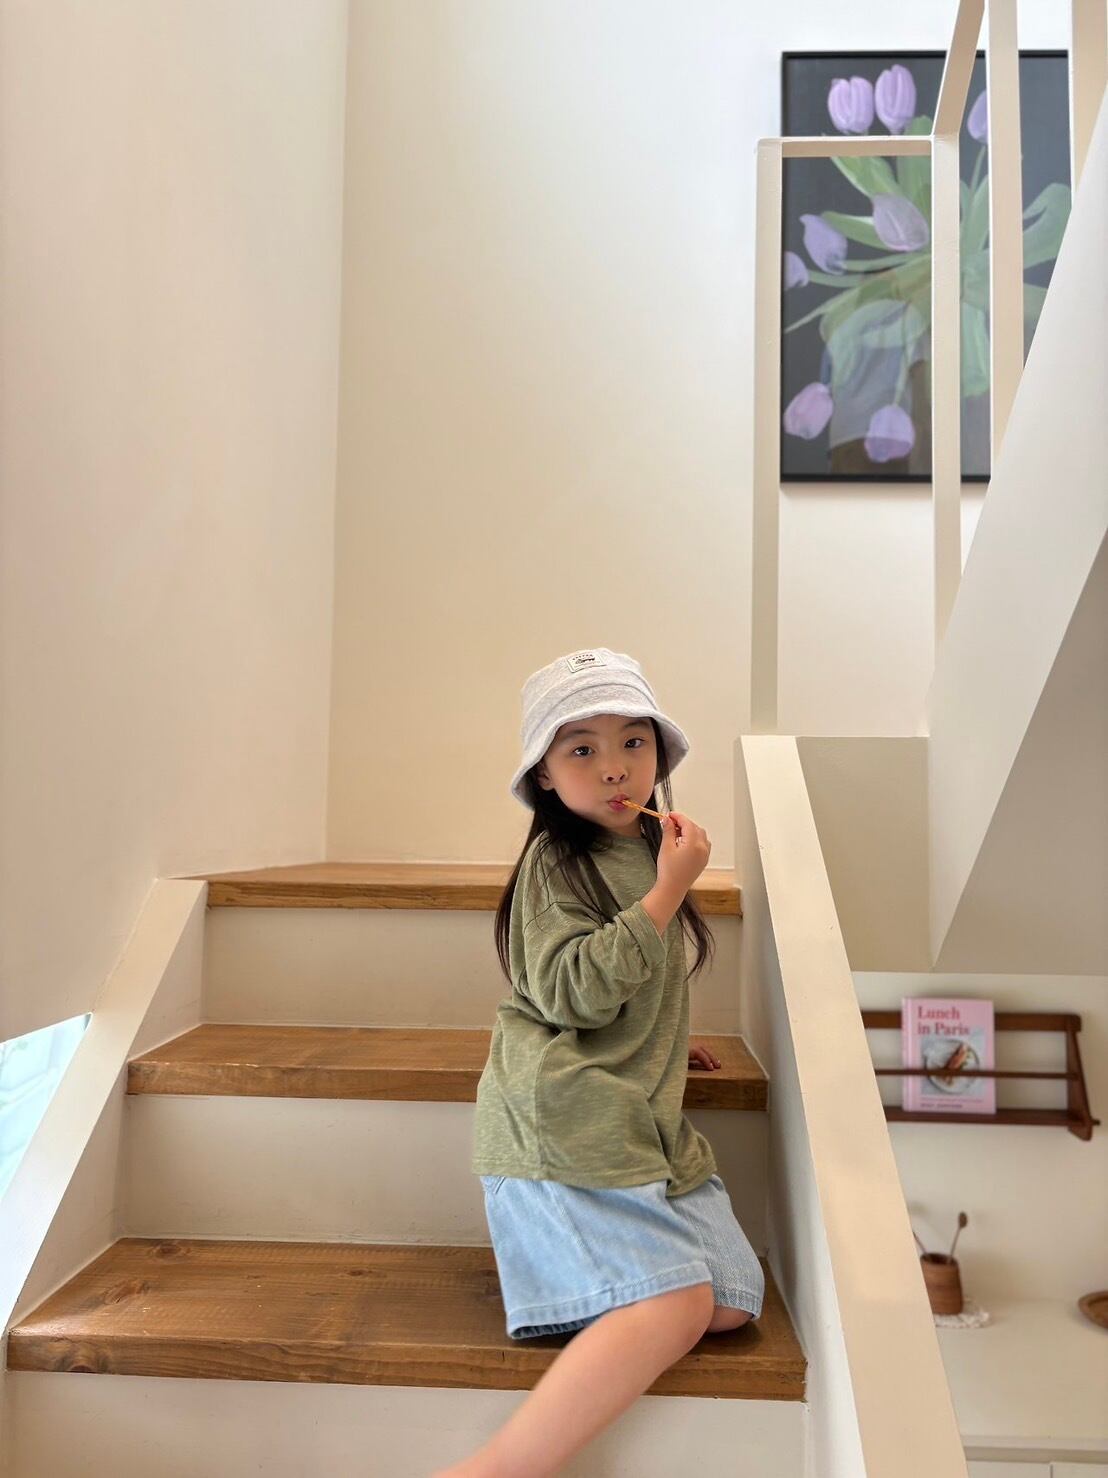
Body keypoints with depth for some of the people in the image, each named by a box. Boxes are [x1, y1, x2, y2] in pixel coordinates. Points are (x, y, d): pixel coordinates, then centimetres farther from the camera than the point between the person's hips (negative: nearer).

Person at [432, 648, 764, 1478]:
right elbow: (573, 991, -20)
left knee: (735, 1301, -5)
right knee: (675, 1304, -24)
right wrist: (669, 891, -19)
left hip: (643, 1120, 8)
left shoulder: (649, 847, 18)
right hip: (565, 1123, -8)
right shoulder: (554, 861, -8)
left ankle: (529, 1248, 6)